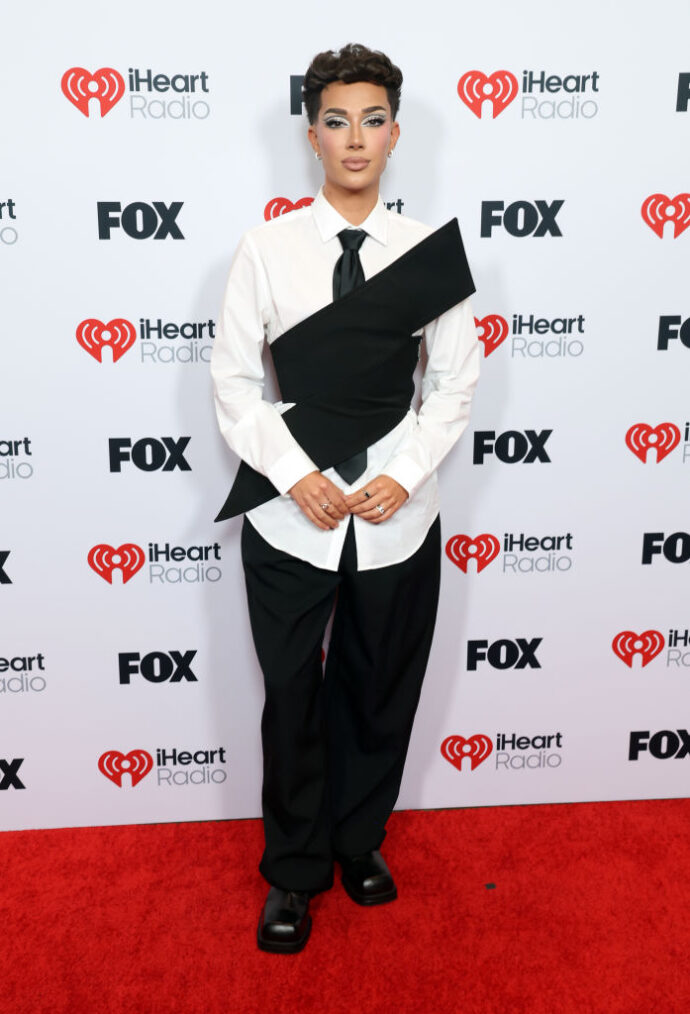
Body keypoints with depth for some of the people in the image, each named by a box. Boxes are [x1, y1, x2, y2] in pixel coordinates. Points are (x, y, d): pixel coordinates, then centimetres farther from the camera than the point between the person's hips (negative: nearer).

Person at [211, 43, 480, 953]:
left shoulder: (432, 252, 1)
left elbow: (456, 380, 2)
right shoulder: (266, 248, -2)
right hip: (290, 517, -1)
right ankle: (294, 871, 34)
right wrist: (295, 475, -14)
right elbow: (232, 376, -3)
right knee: (293, 702, 11)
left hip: (397, 515, 1)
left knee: (380, 697, 16)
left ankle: (360, 842, 42)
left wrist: (404, 475, -11)